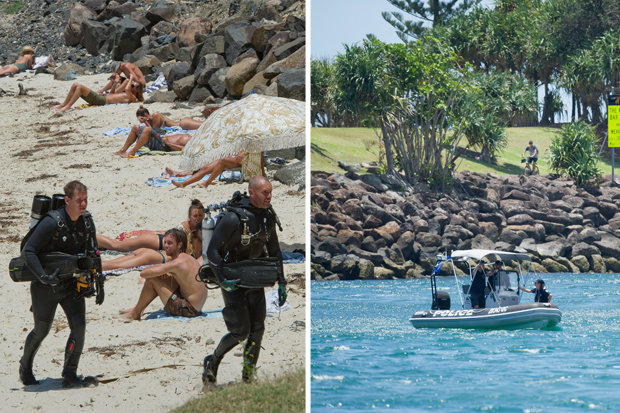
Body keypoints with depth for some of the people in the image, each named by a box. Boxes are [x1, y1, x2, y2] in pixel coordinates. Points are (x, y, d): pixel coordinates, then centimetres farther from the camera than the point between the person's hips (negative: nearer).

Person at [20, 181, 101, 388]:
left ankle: (69, 376, -1)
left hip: (72, 284, 5)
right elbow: (27, 251, -23)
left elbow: (93, 254, 11)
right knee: (42, 330, 8)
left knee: (79, 325, -12)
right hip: (46, 286, -4)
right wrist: (43, 277, -33)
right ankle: (25, 367, 37)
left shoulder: (87, 221, -3)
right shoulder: (52, 222, -23)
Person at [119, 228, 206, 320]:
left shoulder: (177, 263, -20)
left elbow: (143, 273, -20)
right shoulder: (188, 257, 8)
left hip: (189, 310, -10)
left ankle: (135, 314, 6)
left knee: (151, 280, -9)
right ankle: (139, 309, 28)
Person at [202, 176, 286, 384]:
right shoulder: (234, 218, -23)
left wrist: (281, 282, 10)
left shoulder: (269, 217, -1)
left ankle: (248, 378, 12)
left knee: (257, 330, 1)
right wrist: (222, 280, -27)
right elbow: (212, 250, -20)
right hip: (233, 281, -6)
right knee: (241, 332, -9)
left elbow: (274, 250, 12)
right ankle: (212, 362, 16)